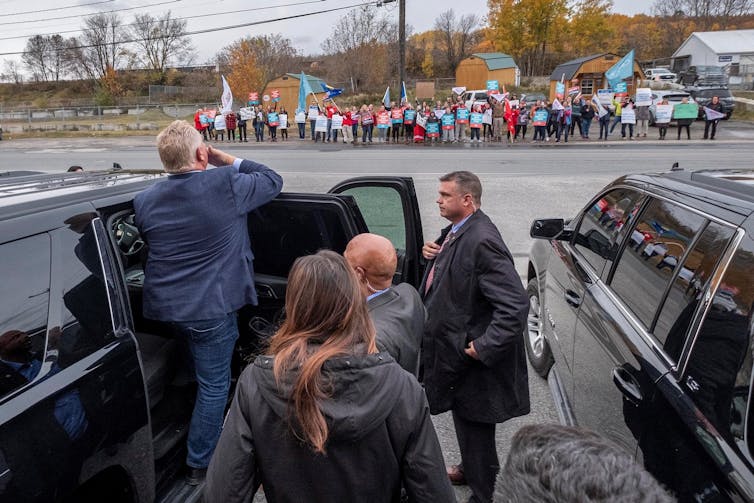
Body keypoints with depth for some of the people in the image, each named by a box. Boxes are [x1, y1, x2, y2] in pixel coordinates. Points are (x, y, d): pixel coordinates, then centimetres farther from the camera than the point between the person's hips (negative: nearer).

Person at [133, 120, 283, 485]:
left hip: (163, 306, 6)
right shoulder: (226, 184, -16)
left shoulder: (145, 200, 0)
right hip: (212, 308, -6)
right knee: (214, 385, 10)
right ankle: (199, 466, 23)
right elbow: (272, 180, 0)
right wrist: (226, 160, 5)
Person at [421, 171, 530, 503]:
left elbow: (515, 306, -31)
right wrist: (433, 254, -1)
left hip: (471, 358, -9)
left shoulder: (482, 241, -28)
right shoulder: (455, 232, 2)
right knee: (464, 422, 29)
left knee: (476, 428, 11)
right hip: (453, 350, 10)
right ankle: (469, 469, 53)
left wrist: (484, 347, -26)